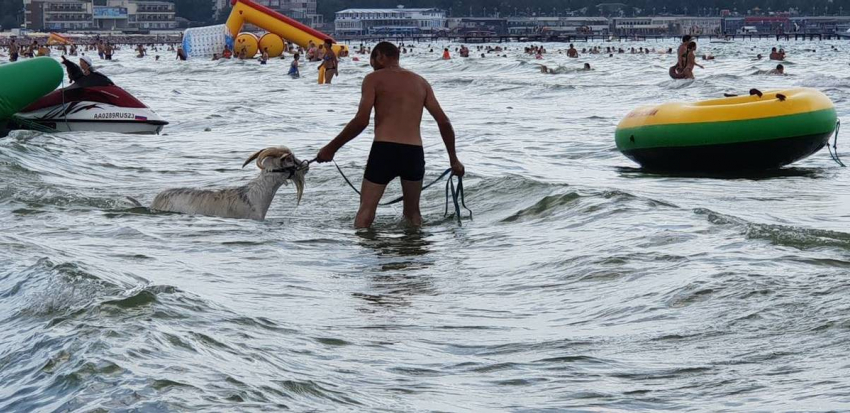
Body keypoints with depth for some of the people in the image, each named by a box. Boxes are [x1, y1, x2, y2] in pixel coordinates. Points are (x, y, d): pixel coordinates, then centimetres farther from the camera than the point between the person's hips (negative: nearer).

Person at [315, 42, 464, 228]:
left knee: (366, 210, 1)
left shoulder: (374, 79, 3)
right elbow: (444, 122, 11)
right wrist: (453, 159, 19)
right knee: (412, 212, 19)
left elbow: (361, 121, -8)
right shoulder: (421, 82, 17)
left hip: (384, 150, -4)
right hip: (414, 152, 4)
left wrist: (331, 148, -1)